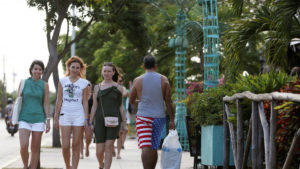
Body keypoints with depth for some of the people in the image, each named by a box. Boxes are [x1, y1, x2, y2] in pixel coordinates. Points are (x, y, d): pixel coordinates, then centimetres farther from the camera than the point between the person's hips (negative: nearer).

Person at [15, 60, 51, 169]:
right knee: (23, 147, -14)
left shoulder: (44, 85, 4)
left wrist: (48, 121, -4)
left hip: (38, 119, 0)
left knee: (35, 148, 2)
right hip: (24, 119, 0)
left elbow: (46, 104, 3)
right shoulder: (23, 83, 4)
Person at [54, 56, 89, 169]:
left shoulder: (84, 83, 4)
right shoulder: (62, 81, 7)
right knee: (65, 146, -4)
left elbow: (85, 102, 5)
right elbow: (59, 101, 8)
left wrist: (86, 119, -1)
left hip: (79, 115, -1)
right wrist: (56, 117, 5)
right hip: (65, 115, 1)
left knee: (76, 146, 0)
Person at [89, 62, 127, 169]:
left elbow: (120, 106, 8)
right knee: (99, 151, -1)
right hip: (100, 120, 1)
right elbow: (94, 106, 10)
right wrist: (90, 123, 6)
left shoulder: (118, 88, 7)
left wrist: (124, 121, 1)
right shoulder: (97, 87, 9)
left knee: (108, 147, -12)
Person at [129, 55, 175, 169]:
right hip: (159, 117, 2)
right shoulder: (163, 80, 1)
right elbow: (168, 102, 0)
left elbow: (131, 101, 7)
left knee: (145, 147, -10)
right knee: (154, 148, 13)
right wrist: (171, 120, 5)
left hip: (143, 117, -2)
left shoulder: (138, 80, -1)